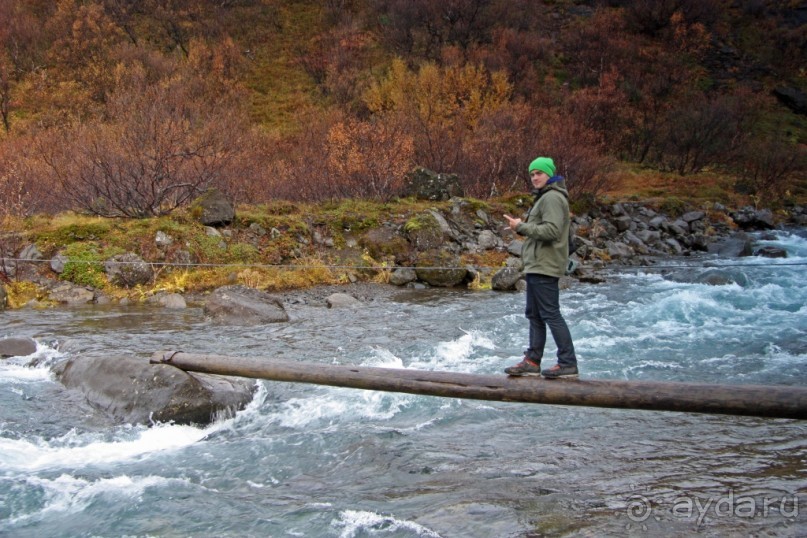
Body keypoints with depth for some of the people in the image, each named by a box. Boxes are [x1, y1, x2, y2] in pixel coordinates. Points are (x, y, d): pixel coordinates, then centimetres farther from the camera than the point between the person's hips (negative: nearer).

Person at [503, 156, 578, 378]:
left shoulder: (552, 198, -13)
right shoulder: (543, 197, 21)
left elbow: (552, 230, -23)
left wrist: (522, 227, -17)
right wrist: (522, 226, 7)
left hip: (544, 267, -11)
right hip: (536, 266, 11)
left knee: (550, 314, -9)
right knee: (534, 315, 12)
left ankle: (568, 363, -5)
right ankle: (532, 362, 18)